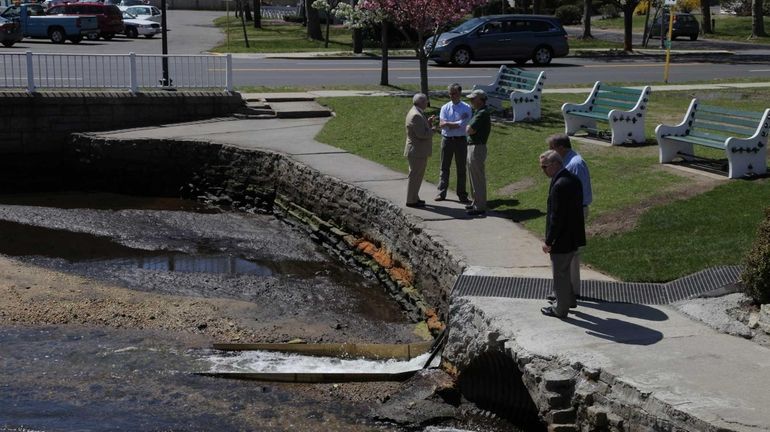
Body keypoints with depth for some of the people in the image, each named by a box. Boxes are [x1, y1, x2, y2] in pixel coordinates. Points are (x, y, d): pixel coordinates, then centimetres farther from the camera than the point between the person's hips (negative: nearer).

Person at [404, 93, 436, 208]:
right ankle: (411, 201, 3)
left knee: (417, 176, 19)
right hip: (417, 151, -11)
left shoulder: (416, 113, 13)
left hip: (418, 151, 11)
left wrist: (428, 122, 8)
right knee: (415, 176, -3)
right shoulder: (416, 115, -21)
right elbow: (422, 134, -25)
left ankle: (414, 198, 28)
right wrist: (433, 129, -12)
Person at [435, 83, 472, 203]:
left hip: (461, 140, -2)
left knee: (461, 168, 5)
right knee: (444, 167, 7)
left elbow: (462, 124, -15)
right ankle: (442, 193, 15)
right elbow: (441, 124, -7)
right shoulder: (445, 107, 4)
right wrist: (456, 124, -16)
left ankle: (462, 195, 12)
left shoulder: (466, 108, -4)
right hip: (447, 139, 2)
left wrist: (448, 123, -10)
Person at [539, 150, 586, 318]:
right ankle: (569, 300, 39)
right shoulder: (573, 179, 4)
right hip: (573, 235, 9)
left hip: (561, 239, -9)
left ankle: (560, 309, 20)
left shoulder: (559, 186, -26)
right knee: (564, 271, 25)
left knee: (560, 274, 7)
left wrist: (548, 241, -16)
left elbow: (556, 217, -24)